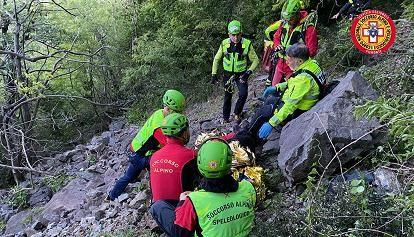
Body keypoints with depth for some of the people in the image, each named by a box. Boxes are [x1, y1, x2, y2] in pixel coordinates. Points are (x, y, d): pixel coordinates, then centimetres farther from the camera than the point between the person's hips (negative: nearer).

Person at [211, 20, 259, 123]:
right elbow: (216, 59, 1)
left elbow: (255, 59, -7)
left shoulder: (247, 44, -16)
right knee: (228, 96, 9)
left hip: (241, 74, -1)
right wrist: (214, 74, -3)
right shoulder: (224, 43, -12)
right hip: (228, 73, 1)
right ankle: (226, 117, 27)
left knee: (243, 94, -16)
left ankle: (237, 112, 11)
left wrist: (249, 71, -21)